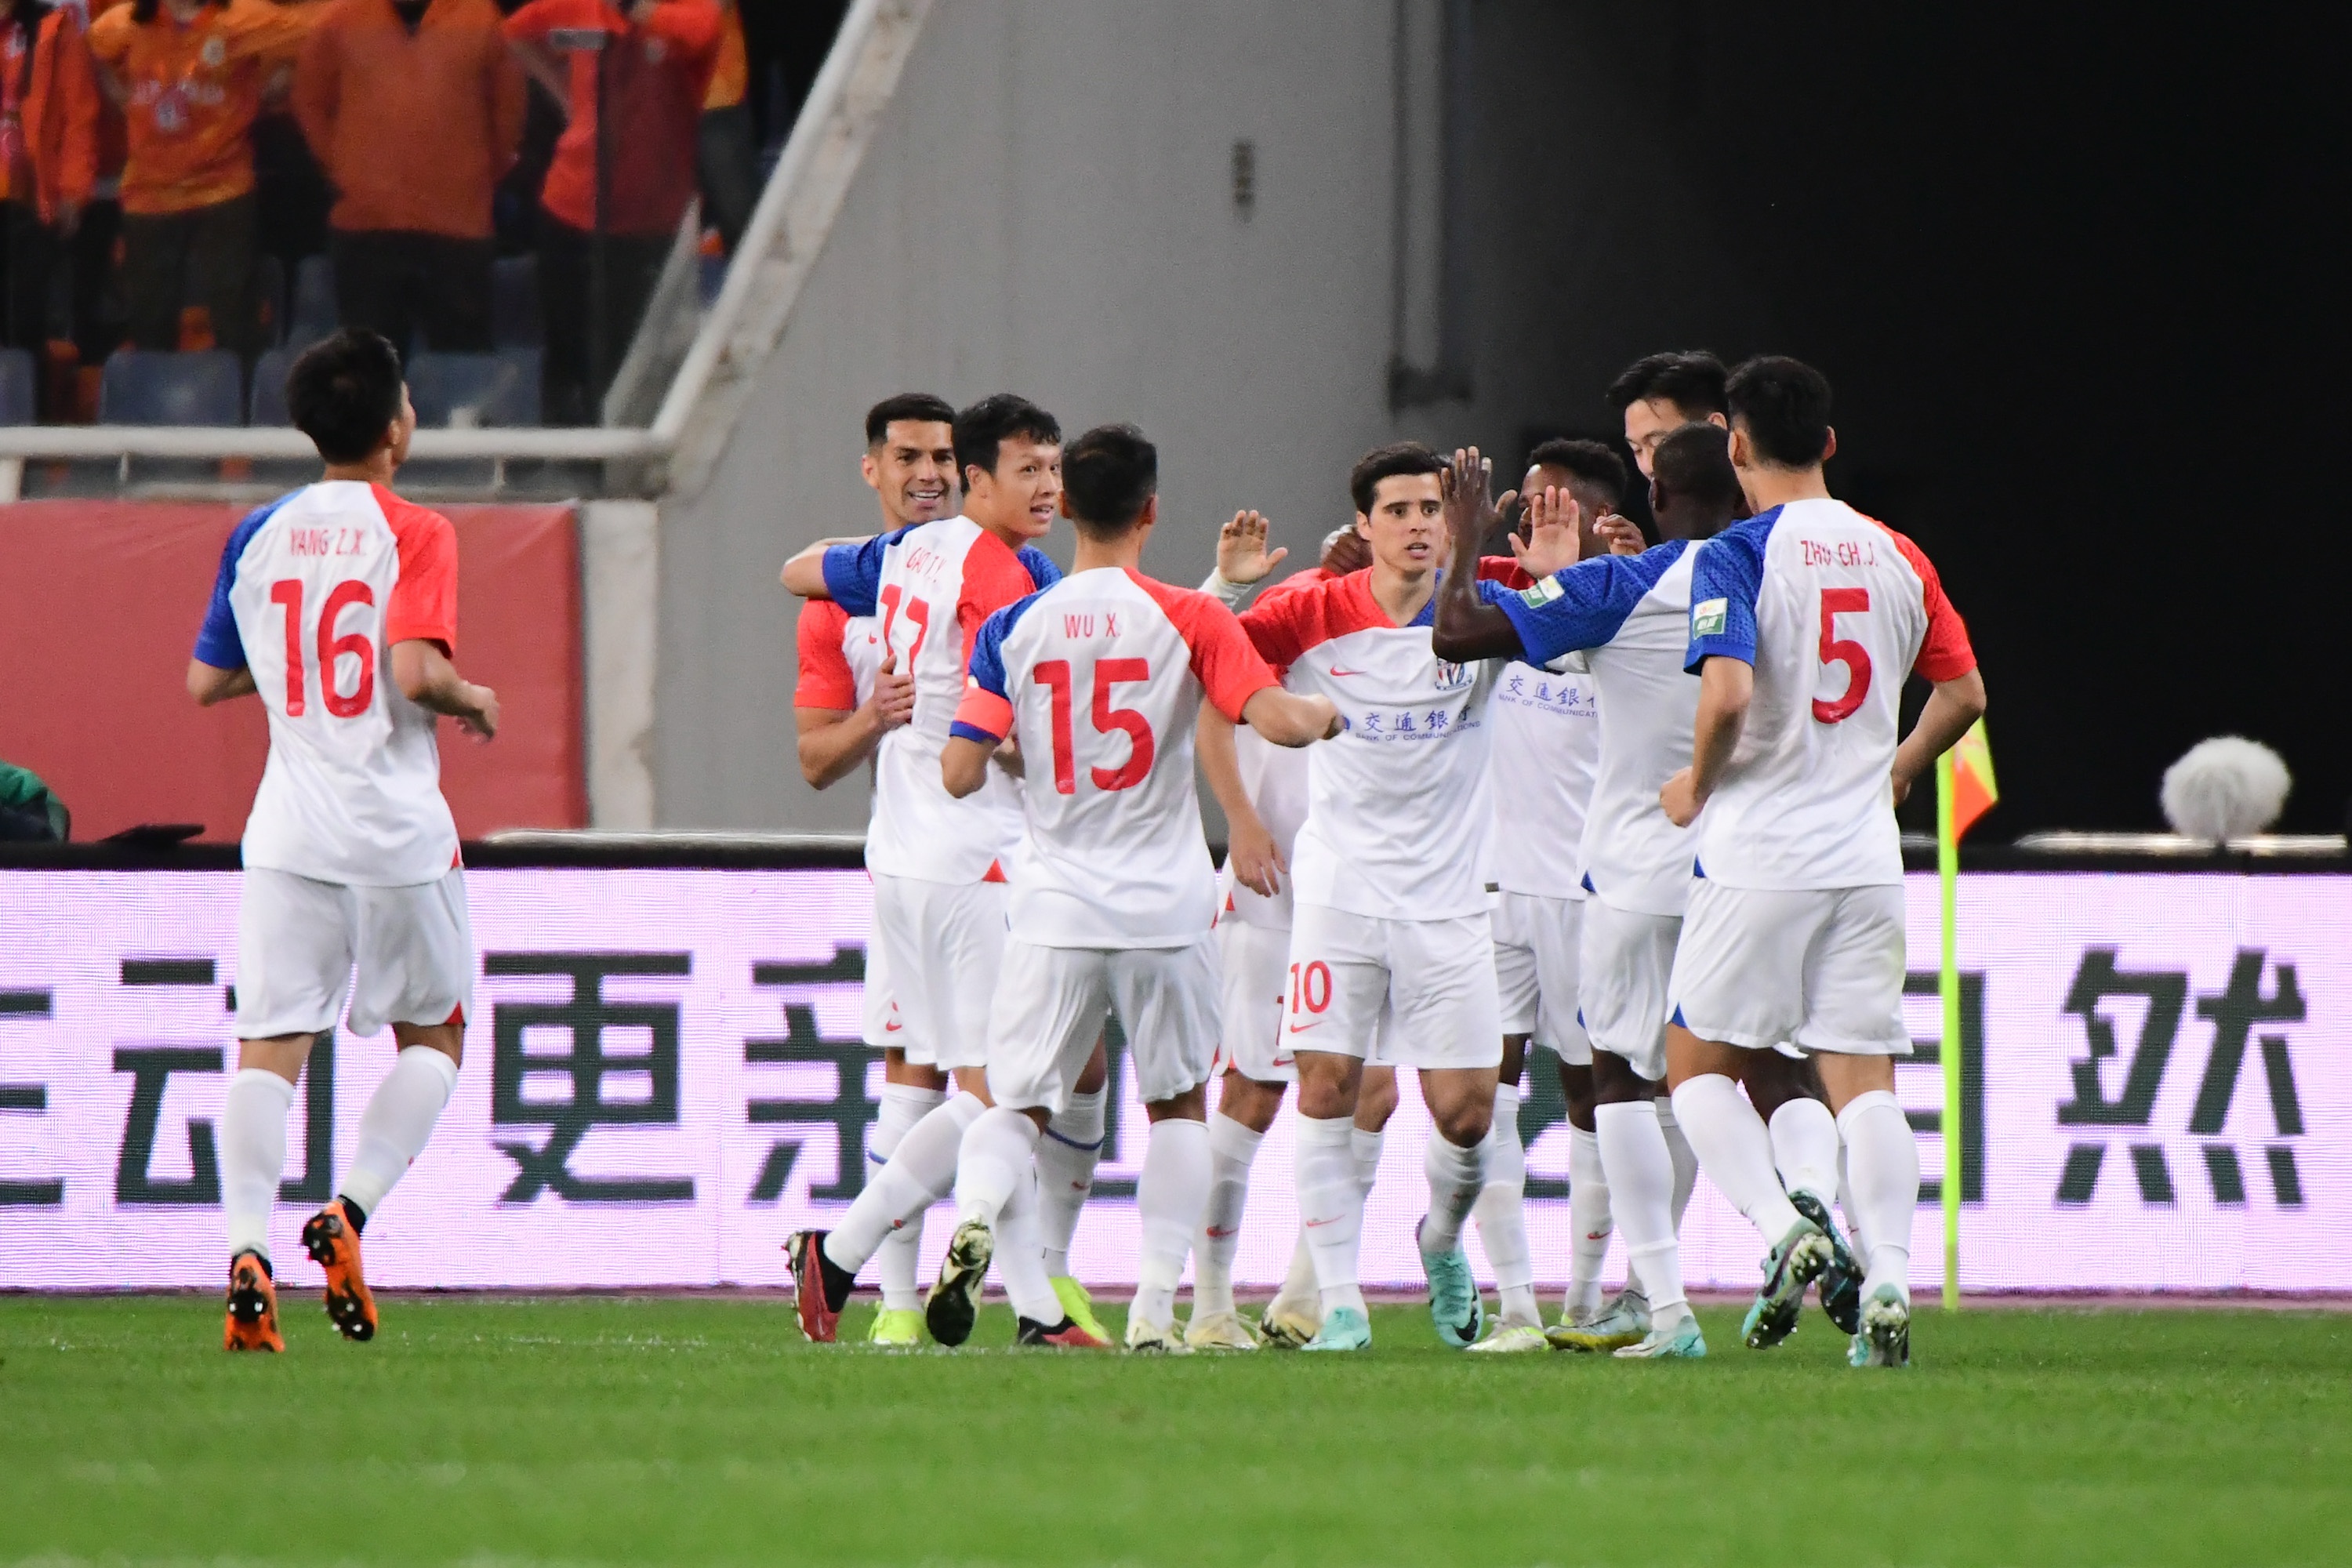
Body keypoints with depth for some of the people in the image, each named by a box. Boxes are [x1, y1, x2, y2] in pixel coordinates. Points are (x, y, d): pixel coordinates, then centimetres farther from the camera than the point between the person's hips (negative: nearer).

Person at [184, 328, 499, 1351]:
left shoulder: (258, 537, 7)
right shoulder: (414, 534, -8)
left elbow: (206, 681, 13)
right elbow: (416, 671, -20)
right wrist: (473, 701, 0)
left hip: (289, 831, 3)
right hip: (397, 832, -3)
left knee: (269, 1045, 0)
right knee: (432, 1035, 15)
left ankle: (248, 1248, -17)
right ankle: (349, 1209, -4)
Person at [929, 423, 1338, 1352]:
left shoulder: (1011, 628, 0)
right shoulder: (1189, 619, -6)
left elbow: (960, 773, -3)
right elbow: (1277, 722, -14)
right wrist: (1327, 714, 9)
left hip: (1056, 906, 1)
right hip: (1166, 907, -1)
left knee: (1018, 1103, 7)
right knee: (1179, 1103, 16)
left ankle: (975, 1220, -25)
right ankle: (1155, 1307, 7)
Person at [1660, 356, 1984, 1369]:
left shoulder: (1736, 556, -9)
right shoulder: (1896, 557, 8)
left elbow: (1727, 692, -22)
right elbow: (1963, 694, 14)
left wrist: (1699, 784, -4)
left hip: (1758, 855, -5)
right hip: (1866, 857, 5)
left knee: (1698, 1063, 8)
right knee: (1864, 1077, 5)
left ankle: (1780, 1228, -12)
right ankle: (1890, 1279, -8)